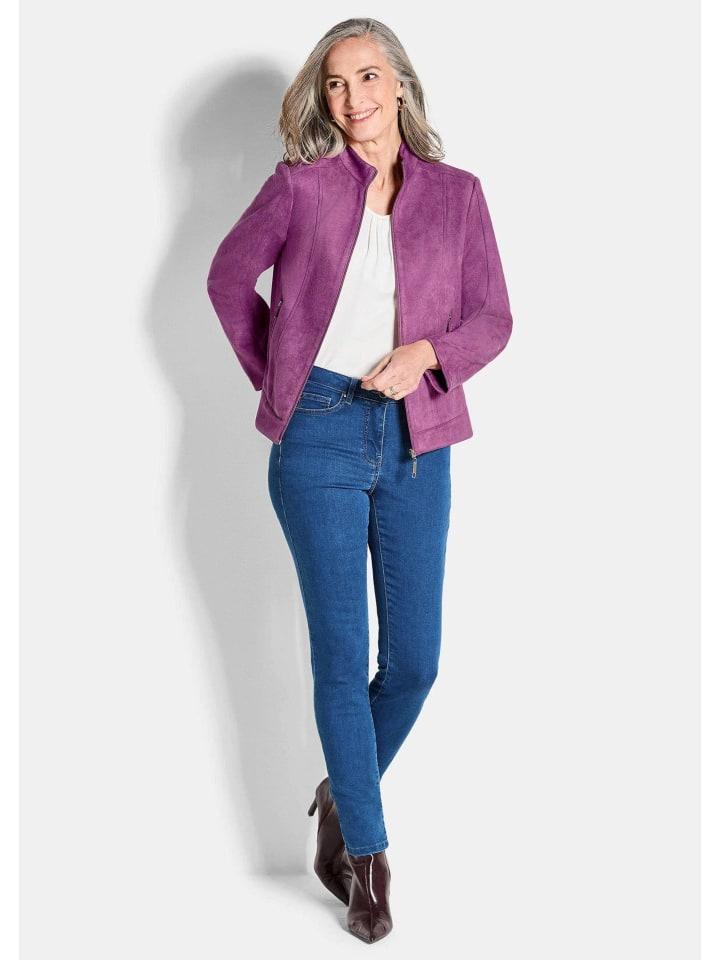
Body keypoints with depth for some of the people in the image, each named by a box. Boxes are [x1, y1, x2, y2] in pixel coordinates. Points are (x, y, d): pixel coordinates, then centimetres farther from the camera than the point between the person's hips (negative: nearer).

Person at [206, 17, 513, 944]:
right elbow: (230, 277, 11)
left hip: (415, 441, 3)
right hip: (320, 436, -2)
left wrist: (430, 351, -12)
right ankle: (366, 854, 14)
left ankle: (342, 796, 32)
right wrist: (275, 375, 6)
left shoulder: (457, 194, 5)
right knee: (342, 653, 0)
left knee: (415, 662, 5)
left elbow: (493, 317, 6)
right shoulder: (301, 186, 0)